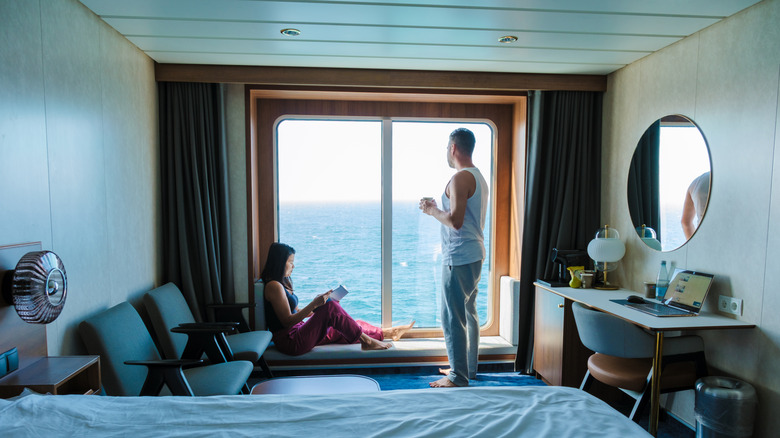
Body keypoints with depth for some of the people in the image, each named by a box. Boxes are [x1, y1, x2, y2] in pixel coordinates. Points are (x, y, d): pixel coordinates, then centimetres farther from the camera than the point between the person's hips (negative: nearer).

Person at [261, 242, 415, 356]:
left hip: (298, 331, 9)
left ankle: (389, 332, 15)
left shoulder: (283, 283, 15)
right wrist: (314, 304, -23)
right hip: (290, 342, -9)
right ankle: (366, 341, -12)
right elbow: (287, 321, -20)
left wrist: (317, 306, 6)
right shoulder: (274, 286, -16)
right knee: (330, 307, -22)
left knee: (344, 328, 6)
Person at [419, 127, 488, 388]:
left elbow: (456, 221, -26)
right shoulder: (479, 177, 16)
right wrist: (437, 209, 19)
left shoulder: (460, 178, -17)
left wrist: (433, 211, -9)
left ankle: (458, 378, 7)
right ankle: (469, 368, 30)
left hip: (459, 257, -11)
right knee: (469, 313, 17)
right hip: (474, 254, 11)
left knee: (452, 318, -3)